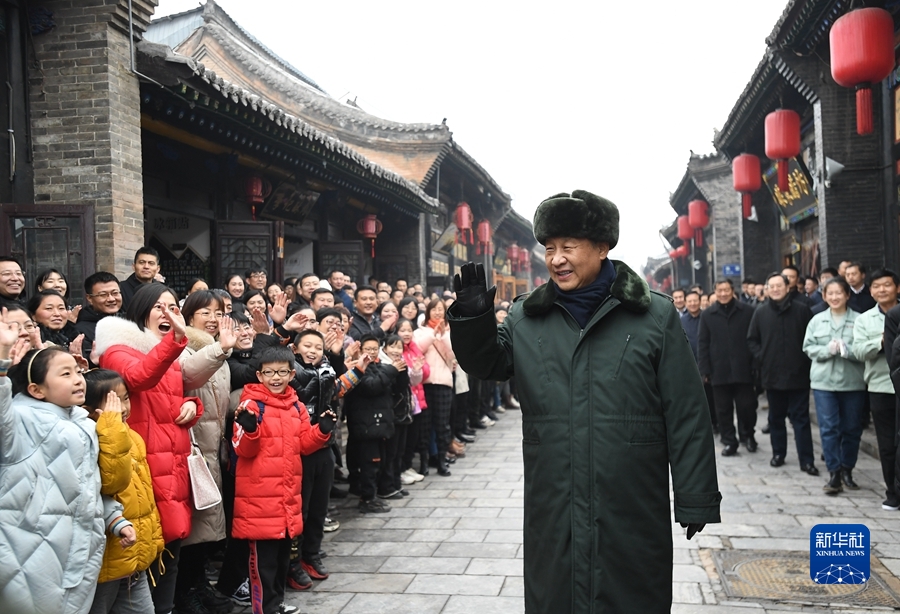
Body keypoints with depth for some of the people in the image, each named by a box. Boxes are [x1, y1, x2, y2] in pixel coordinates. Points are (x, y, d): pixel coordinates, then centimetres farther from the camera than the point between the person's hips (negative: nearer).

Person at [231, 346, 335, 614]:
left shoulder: (296, 405, 9)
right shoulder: (251, 404, -11)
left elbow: (304, 443, 13)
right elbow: (244, 450, -14)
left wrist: (322, 430, -3)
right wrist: (248, 428, -32)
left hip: (288, 492, 7)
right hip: (260, 495, -7)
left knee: (283, 554, 18)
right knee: (263, 558, 1)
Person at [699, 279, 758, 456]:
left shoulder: (747, 311, 1)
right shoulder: (707, 315, 5)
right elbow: (702, 344, 3)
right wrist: (705, 370, -3)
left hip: (743, 368, -1)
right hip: (719, 370, 1)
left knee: (746, 406, 6)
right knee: (724, 409, 7)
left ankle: (747, 435, 28)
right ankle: (729, 441, 17)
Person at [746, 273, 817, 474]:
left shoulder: (801, 310, -3)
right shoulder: (760, 312, 3)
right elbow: (752, 340, 9)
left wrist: (805, 358, -7)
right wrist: (761, 357, -3)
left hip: (798, 374, -2)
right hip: (772, 374, 2)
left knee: (800, 418, 1)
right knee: (776, 417, 14)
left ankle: (806, 460, 3)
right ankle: (778, 453, 25)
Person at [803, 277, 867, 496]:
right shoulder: (817, 320, 5)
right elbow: (808, 348, 4)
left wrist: (846, 350, -21)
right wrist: (827, 349, -13)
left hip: (852, 383, -1)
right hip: (824, 381, 1)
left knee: (852, 428, 9)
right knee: (829, 428, -2)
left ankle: (847, 469, 25)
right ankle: (834, 472, 4)